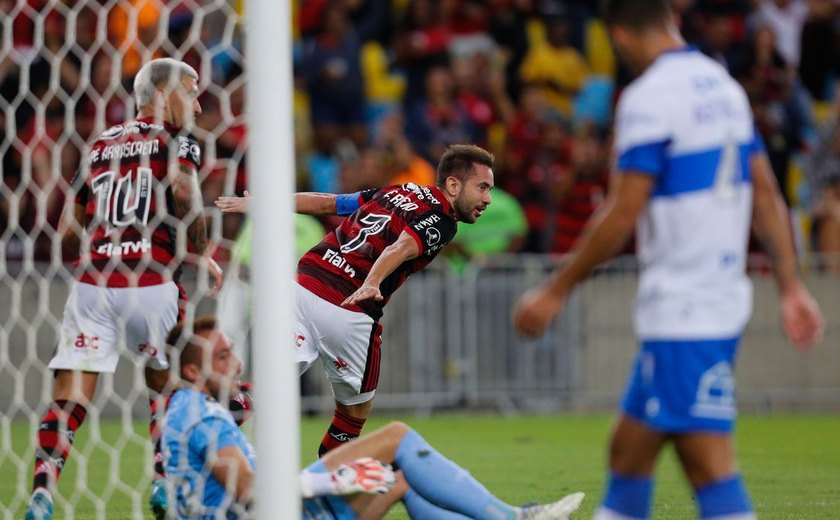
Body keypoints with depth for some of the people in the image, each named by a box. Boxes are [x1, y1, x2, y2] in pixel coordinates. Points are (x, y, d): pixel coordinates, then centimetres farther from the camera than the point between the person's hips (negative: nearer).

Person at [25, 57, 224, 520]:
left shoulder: (98, 147, 21)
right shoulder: (174, 140, 6)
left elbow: (67, 234, 19)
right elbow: (183, 192, -17)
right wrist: (202, 254, -4)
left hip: (91, 284, 3)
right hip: (149, 286, -3)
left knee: (68, 402, -1)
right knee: (167, 384, 21)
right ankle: (164, 482, 16)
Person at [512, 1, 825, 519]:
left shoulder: (648, 98, -13)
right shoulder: (724, 86, 13)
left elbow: (622, 216, -15)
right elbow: (766, 195, 14)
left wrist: (556, 291, -7)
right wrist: (791, 286, 17)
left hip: (684, 313, -9)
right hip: (724, 296, 9)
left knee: (710, 466, -12)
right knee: (629, 450, 16)